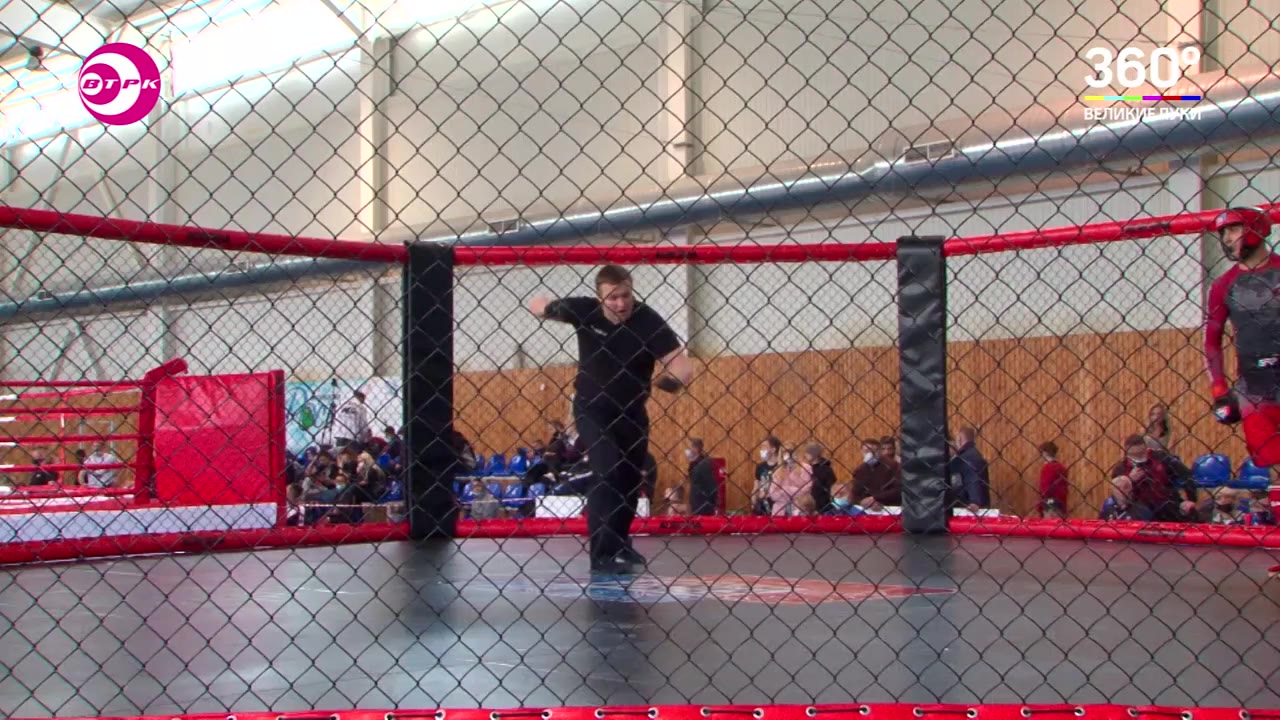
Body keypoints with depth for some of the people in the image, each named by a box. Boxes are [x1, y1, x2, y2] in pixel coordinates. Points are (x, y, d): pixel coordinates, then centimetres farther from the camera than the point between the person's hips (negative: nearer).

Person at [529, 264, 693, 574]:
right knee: (607, 471, -19)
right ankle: (602, 554, -19)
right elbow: (535, 306, -2)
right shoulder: (584, 311, -16)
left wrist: (667, 380, -44)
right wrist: (549, 307, -23)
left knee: (630, 479, 13)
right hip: (592, 408, -2)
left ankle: (620, 544, 36)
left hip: (632, 411, 2)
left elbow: (683, 369, -25)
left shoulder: (649, 321, -21)